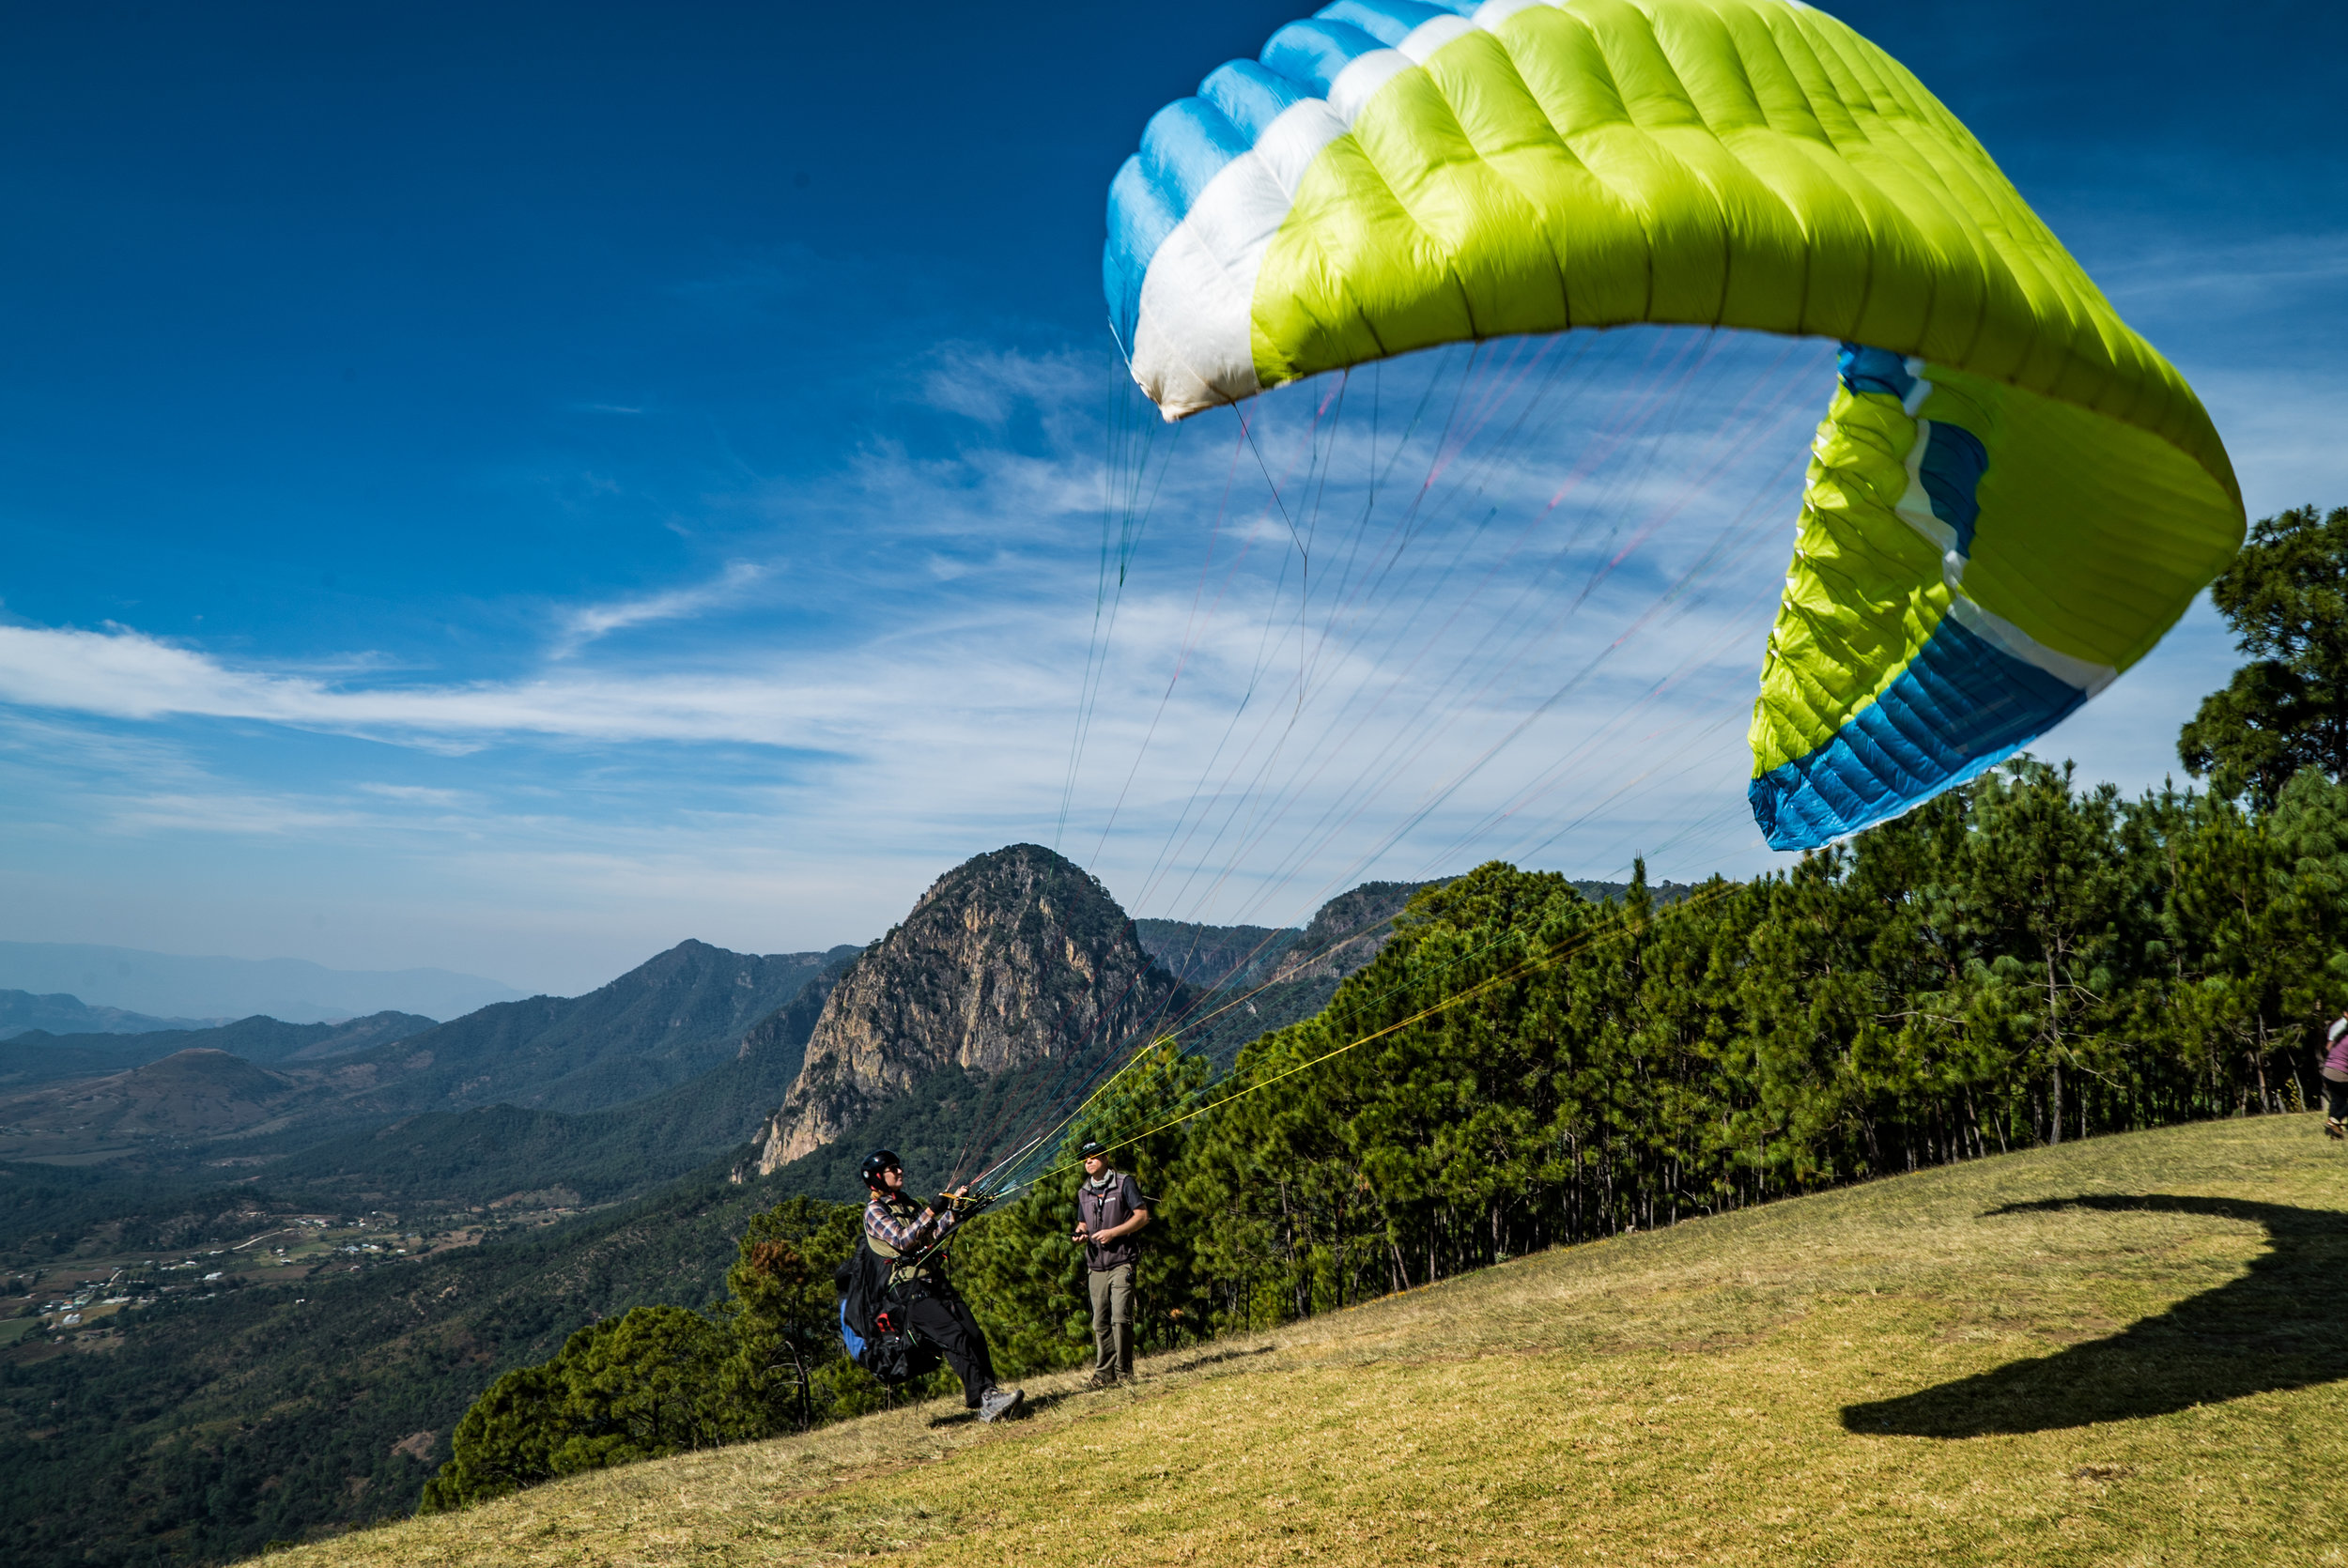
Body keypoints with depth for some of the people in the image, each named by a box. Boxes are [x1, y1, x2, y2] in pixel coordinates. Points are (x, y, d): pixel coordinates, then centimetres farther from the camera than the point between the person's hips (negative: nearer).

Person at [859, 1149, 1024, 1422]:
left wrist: (955, 1208, 2)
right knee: (955, 1337, -22)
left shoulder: (907, 1204, 21)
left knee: (975, 1336, -8)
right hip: (911, 1290, -7)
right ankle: (986, 1398, -26)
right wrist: (932, 1210, -19)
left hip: (937, 1282, 7)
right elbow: (902, 1240, -15)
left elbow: (933, 1235, 15)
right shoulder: (874, 1210, -1)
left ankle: (990, 1400, -9)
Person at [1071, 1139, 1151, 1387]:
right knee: (1100, 1322, 4)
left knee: (1120, 1318, -13)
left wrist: (1113, 1232, -14)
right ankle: (1104, 1372, 12)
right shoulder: (1083, 1192, 17)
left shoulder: (1124, 1183, 0)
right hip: (1097, 1264, 5)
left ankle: (1124, 1372, -4)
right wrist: (1080, 1234, 3)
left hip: (1122, 1261, -5)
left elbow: (1143, 1216, -5)